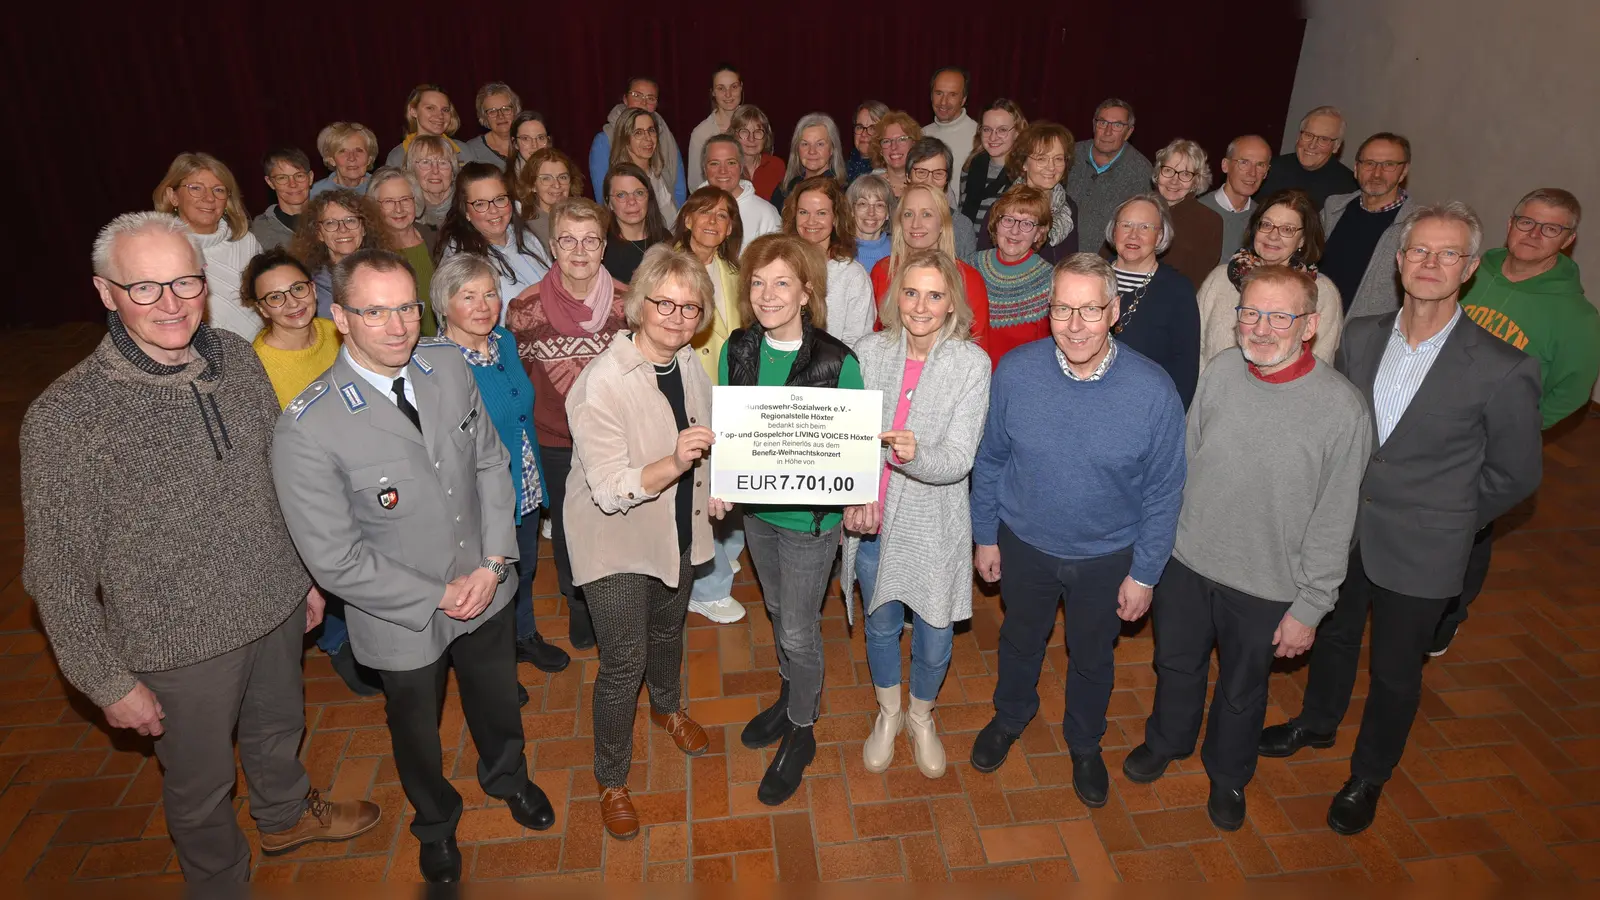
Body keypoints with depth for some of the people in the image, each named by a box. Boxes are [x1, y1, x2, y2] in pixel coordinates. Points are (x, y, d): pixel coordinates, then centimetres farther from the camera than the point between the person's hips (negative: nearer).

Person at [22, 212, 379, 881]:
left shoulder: (235, 357, -7)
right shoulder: (63, 418, -23)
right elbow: (56, 575, -14)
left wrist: (306, 573, 12)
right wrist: (109, 683, -9)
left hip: (275, 603, 5)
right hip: (182, 644, -4)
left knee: (279, 726, 29)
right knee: (200, 782, 19)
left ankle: (286, 814, 59)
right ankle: (220, 878, 49)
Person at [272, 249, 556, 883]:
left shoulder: (448, 364, -13)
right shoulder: (306, 432, -28)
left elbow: (491, 462, -3)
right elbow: (337, 561, -22)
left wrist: (493, 564, -11)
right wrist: (439, 596, -17)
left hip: (486, 590, 4)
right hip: (404, 619, -3)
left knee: (497, 702, 29)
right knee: (416, 729, 26)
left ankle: (506, 777, 63)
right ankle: (436, 823, 58)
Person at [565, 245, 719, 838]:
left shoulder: (689, 364, -4)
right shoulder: (602, 383, -27)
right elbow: (609, 490, -29)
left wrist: (712, 483, 0)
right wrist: (674, 463, -44)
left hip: (677, 530, 7)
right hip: (617, 542, -6)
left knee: (668, 631, 27)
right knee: (623, 663, -1)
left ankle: (668, 708, 57)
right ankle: (612, 781, 22)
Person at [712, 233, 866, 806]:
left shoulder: (836, 362, -21)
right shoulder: (737, 350, -7)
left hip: (810, 516, -5)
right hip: (755, 506, 5)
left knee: (798, 631, 8)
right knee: (777, 610, 25)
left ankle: (801, 732, 33)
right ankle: (792, 696, 51)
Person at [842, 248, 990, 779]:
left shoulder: (972, 362, -14)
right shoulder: (871, 351, -7)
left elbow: (959, 459, -19)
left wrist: (914, 455, -39)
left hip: (934, 526, -2)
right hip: (871, 519, 2)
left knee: (934, 637, 14)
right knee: (881, 625, 21)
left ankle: (921, 717, 46)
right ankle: (888, 714, 49)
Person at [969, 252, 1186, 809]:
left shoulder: (1152, 391, -23)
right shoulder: (1016, 371, -19)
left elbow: (1164, 491, -11)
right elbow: (989, 459, -5)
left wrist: (1144, 574, -7)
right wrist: (985, 536, 2)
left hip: (1108, 558, -1)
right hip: (1024, 544, 1)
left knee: (1092, 658, 23)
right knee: (1020, 641, 26)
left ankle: (1084, 744, 52)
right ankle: (1010, 717, 57)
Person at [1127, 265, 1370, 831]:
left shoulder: (1342, 408, -21)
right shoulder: (1222, 371, -10)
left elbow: (1334, 522, -13)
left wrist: (1309, 608, -9)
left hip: (1266, 587, -3)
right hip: (1185, 561, 3)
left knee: (1242, 691, 21)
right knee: (1177, 664, 25)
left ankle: (1228, 775, 49)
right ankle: (1166, 741, 54)